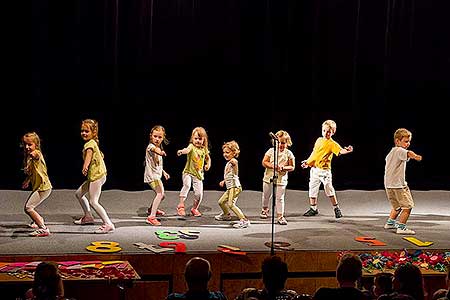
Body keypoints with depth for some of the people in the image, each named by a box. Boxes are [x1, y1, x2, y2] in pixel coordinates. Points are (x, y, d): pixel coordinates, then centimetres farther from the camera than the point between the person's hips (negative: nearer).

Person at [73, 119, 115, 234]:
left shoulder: (89, 144, -14)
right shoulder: (93, 143, 16)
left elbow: (89, 153, -36)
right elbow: (100, 155, 32)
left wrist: (85, 166, -55)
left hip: (96, 175, -10)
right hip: (93, 176, 10)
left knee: (93, 202, -13)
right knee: (79, 193, 23)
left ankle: (108, 224, -17)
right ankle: (88, 217, 34)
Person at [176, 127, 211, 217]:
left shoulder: (204, 149, 6)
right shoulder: (192, 146, -8)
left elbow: (208, 158, 25)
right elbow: (187, 150, -32)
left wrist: (208, 165, 4)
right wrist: (182, 151, -55)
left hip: (199, 174, 4)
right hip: (188, 172, -4)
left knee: (199, 193, -1)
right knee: (187, 185, -31)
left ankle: (194, 209, 24)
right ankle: (181, 205, -27)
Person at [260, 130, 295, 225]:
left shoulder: (288, 153, -3)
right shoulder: (271, 151, -1)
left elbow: (292, 167, -1)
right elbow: (264, 162, -2)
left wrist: (283, 167, -19)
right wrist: (272, 166, -19)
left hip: (281, 179, -2)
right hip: (269, 177, 2)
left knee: (280, 198, -3)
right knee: (266, 195, 17)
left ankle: (280, 216, 3)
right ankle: (264, 209, 43)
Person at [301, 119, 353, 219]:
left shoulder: (332, 144, -10)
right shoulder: (319, 140, 11)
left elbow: (340, 151, -28)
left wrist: (347, 151, -48)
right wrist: (308, 161, 25)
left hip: (324, 170, -6)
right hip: (314, 168, 6)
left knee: (329, 189, -7)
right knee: (312, 188, 11)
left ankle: (336, 208, 7)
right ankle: (313, 209, 24)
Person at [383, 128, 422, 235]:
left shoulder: (391, 152, 17)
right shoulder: (399, 151, -14)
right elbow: (407, 153, -36)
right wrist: (415, 156, -57)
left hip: (389, 185, 10)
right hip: (398, 184, -10)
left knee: (397, 206, 26)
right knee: (407, 206, -7)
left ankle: (390, 222, 35)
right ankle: (401, 227, -11)